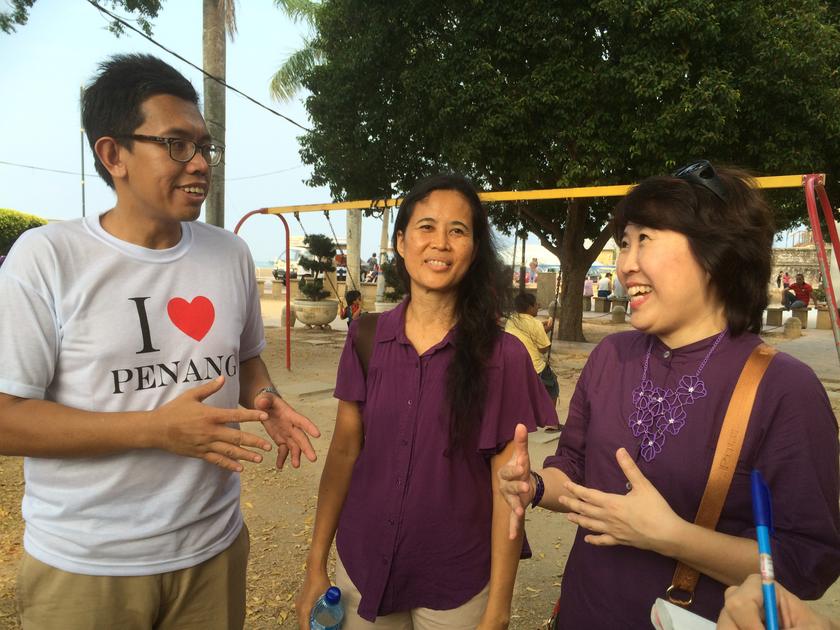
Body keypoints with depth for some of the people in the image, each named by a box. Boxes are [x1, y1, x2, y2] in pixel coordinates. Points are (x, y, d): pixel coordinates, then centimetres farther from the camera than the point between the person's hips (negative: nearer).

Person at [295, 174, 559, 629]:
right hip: (362, 568, 3)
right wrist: (316, 565, 1)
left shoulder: (502, 357, -15)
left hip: (456, 585, -2)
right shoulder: (365, 339, -7)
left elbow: (507, 489, -11)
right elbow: (344, 452, -1)